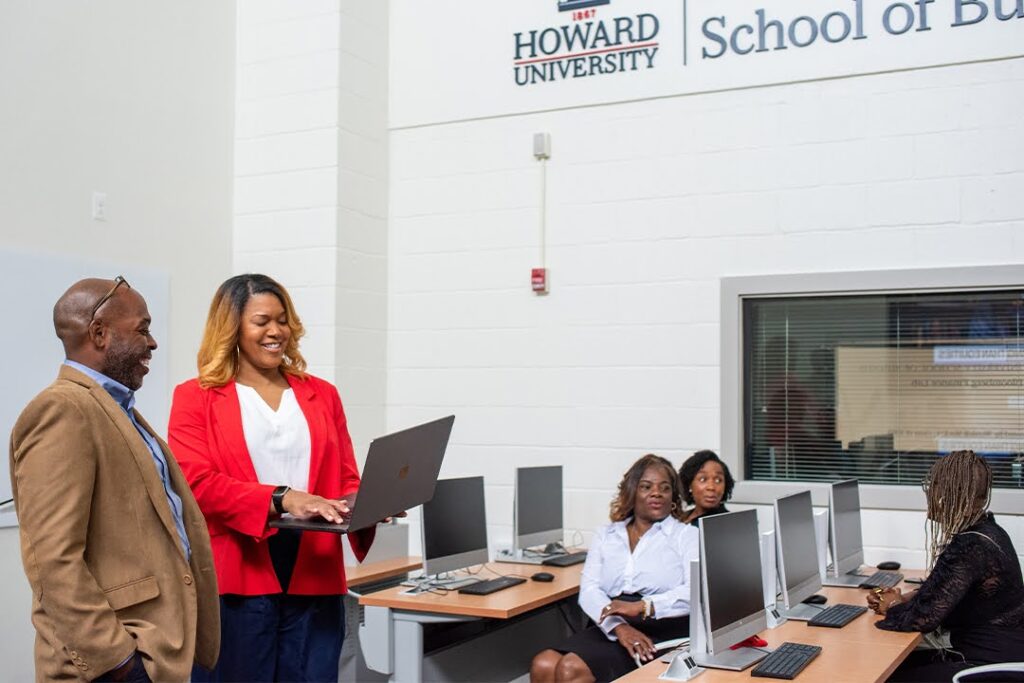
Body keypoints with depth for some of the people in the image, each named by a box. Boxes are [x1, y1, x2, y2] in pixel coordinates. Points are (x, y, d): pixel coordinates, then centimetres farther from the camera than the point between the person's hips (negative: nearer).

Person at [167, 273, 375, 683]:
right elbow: (196, 483, -8)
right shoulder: (196, 397, 3)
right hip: (234, 583, -3)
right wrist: (281, 499, -21)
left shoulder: (321, 395, 14)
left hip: (314, 581, 3)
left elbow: (346, 481, 14)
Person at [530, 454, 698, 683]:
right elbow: (589, 589, 5)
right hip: (610, 629, 4)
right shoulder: (605, 535, 20)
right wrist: (619, 627, -15)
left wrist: (644, 607, -23)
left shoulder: (687, 535, 10)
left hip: (662, 632, -4)